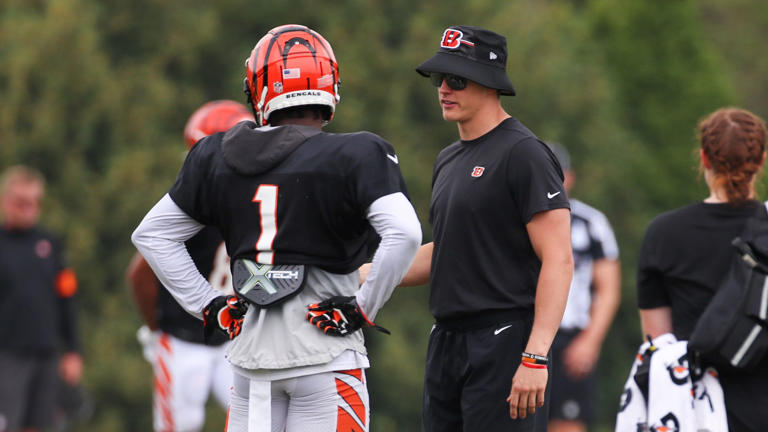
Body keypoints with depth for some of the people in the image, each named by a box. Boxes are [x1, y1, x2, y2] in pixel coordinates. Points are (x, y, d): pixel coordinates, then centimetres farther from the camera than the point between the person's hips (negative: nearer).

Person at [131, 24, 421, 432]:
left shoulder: (219, 157, 6)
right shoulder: (355, 156, -8)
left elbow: (151, 235, 12)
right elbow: (402, 234, -21)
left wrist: (207, 304, 12)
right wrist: (363, 308, -10)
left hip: (251, 352, 4)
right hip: (323, 354, -4)